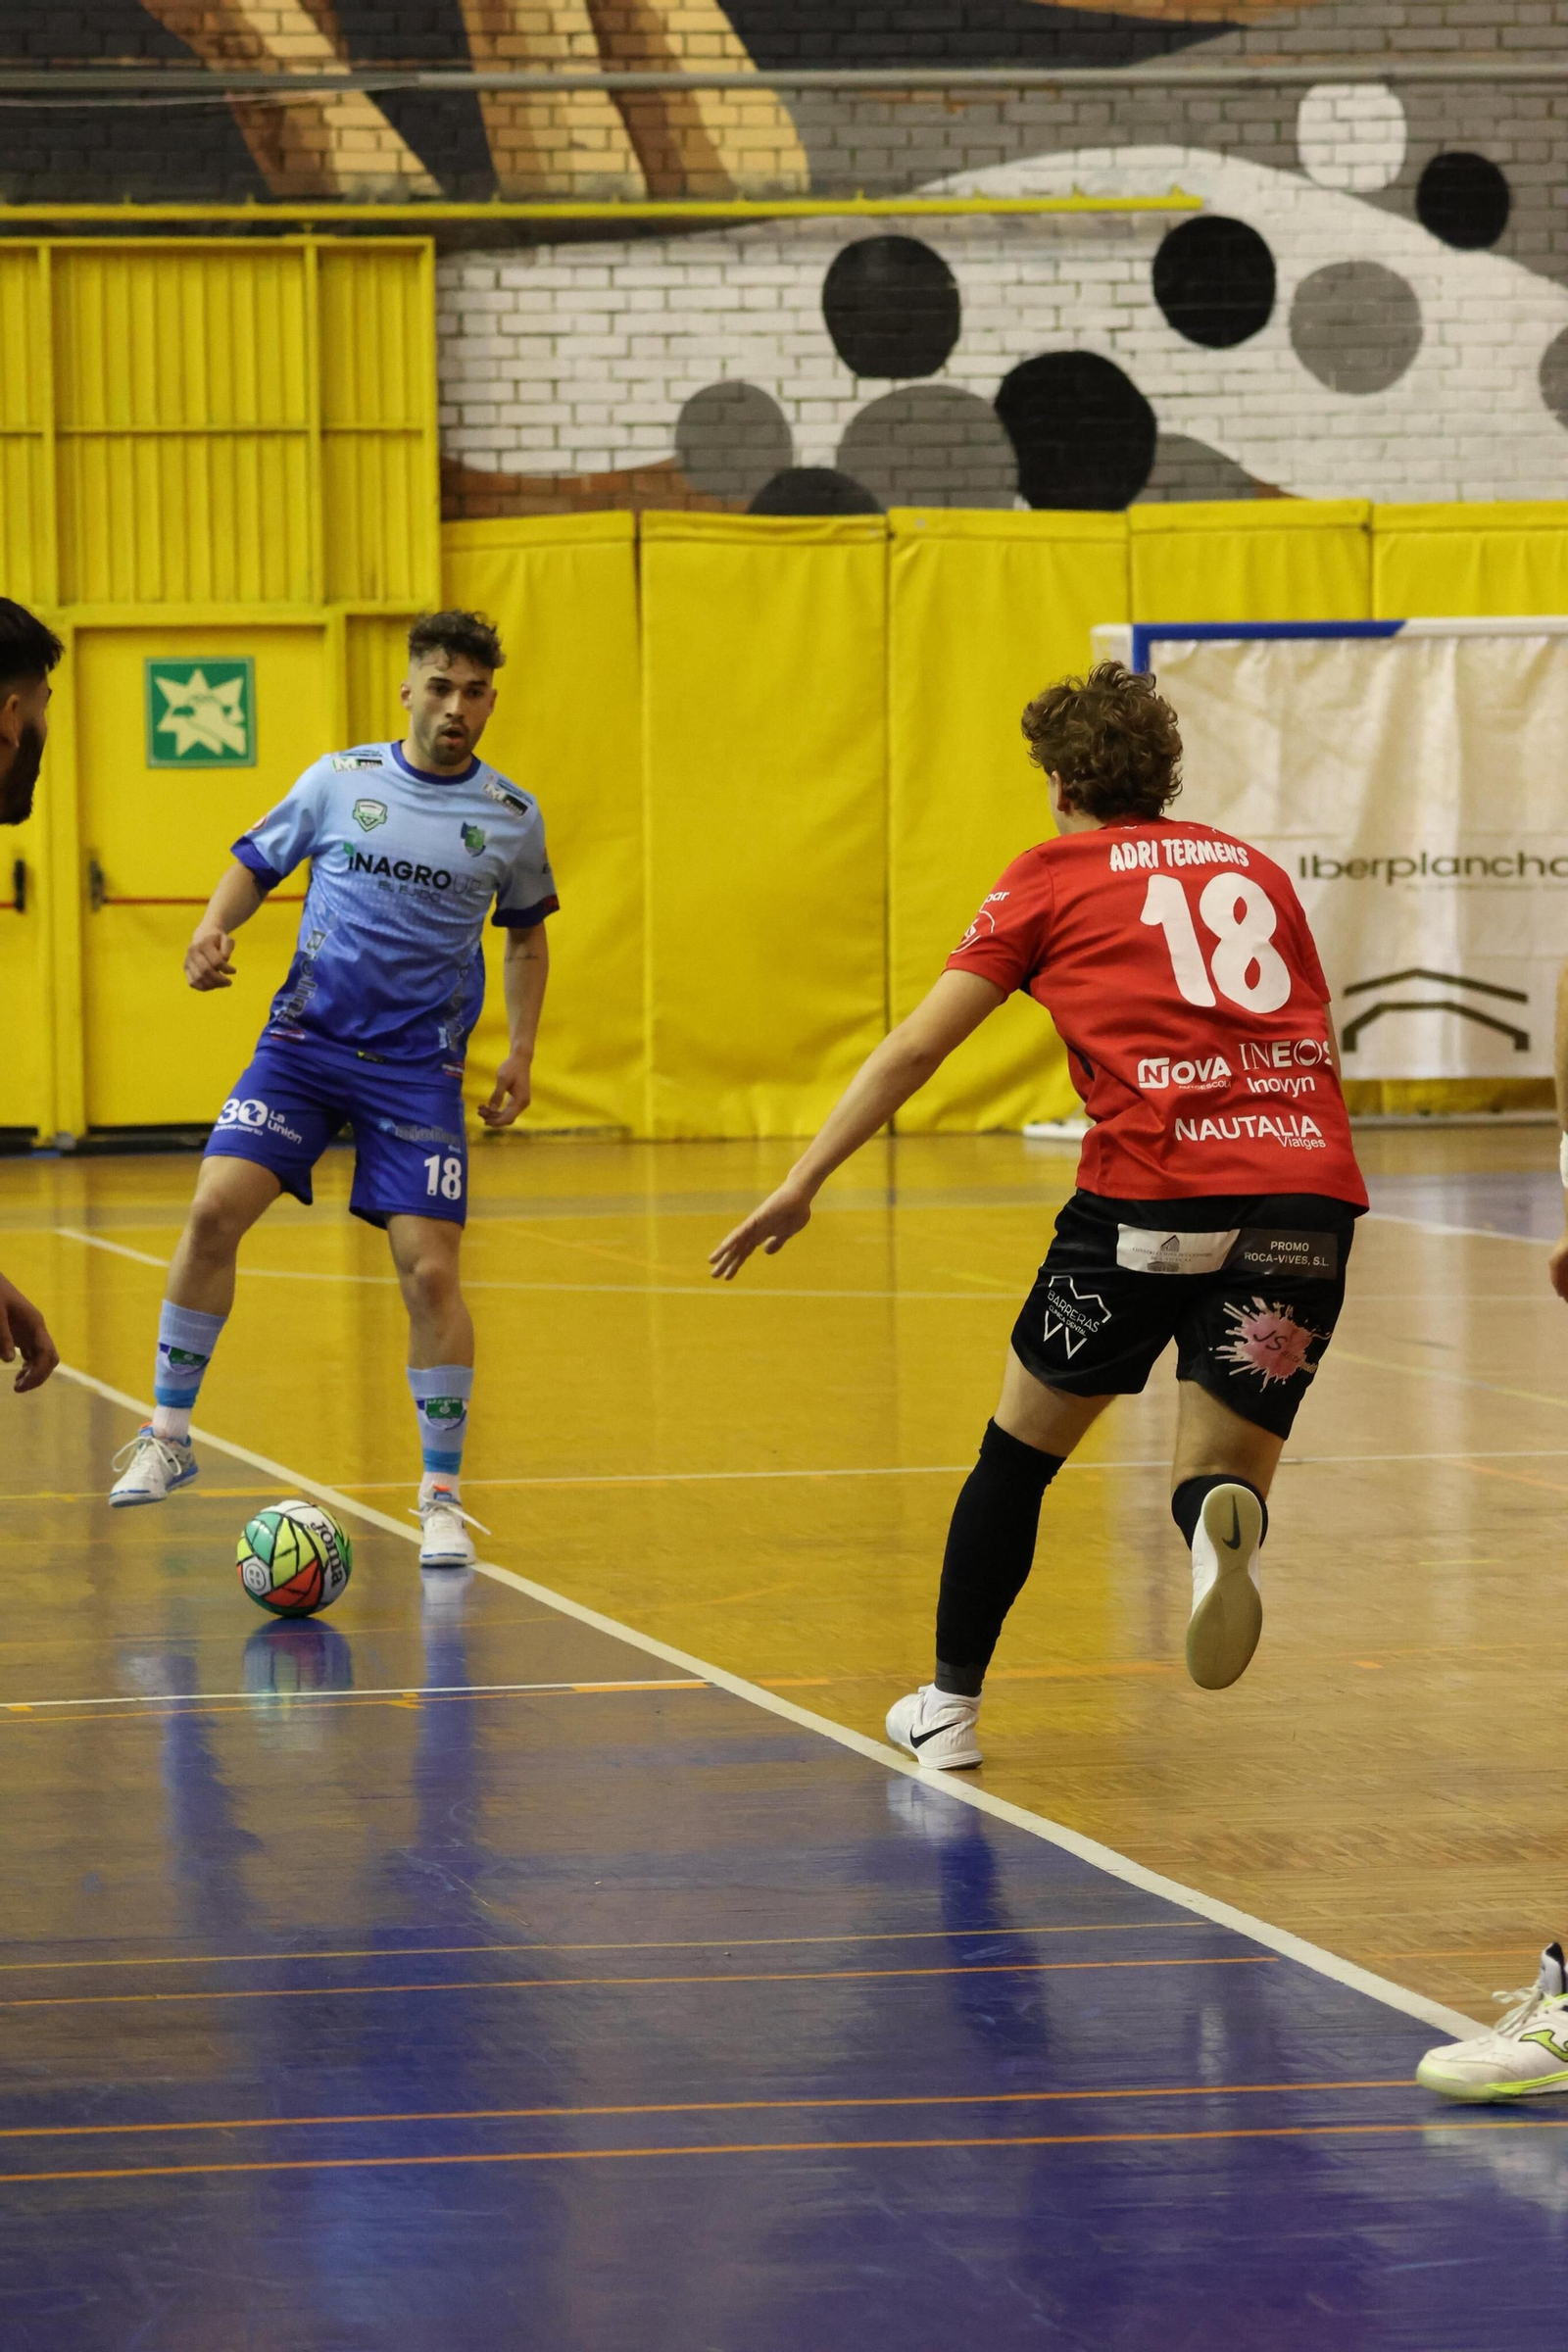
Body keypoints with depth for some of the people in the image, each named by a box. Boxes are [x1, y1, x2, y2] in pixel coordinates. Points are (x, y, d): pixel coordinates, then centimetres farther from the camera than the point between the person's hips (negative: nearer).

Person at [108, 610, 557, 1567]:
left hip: (419, 1065, 0)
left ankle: (442, 1495, 5)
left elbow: (528, 934, 17)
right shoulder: (339, 780, 1)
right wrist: (213, 929, -8)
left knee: (431, 1270, -9)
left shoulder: (512, 816, 2)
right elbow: (256, 863, 12)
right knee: (215, 1210, -15)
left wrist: (520, 1054, 8)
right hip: (306, 1039, 1)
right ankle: (169, 1435, 0)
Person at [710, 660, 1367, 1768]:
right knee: (1224, 1466, 9)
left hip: (1152, 1188, -3)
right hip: (1312, 1182, 3)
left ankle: (951, 1703, 24)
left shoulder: (1052, 876, 12)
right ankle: (1228, 1520, -29)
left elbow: (916, 1047, 8)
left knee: (1024, 1444, 16)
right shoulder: (1256, 869, 23)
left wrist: (802, 1183, 10)